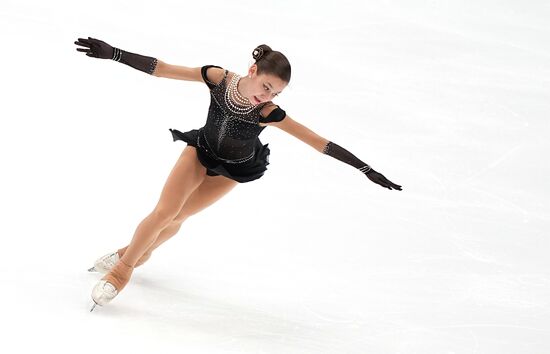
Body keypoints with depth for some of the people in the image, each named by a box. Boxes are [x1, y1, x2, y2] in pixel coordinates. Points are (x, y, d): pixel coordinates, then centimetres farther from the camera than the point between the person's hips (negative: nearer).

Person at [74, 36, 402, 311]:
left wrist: (368, 170, -35)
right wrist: (112, 52, -29)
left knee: (177, 217, 8)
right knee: (164, 213, -11)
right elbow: (162, 69, -26)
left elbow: (318, 142, -34)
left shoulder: (268, 113, -35)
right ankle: (121, 269, 15)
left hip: (234, 169, -1)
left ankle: (136, 255, 38)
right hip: (202, 149, 1)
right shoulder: (219, 78, -31)